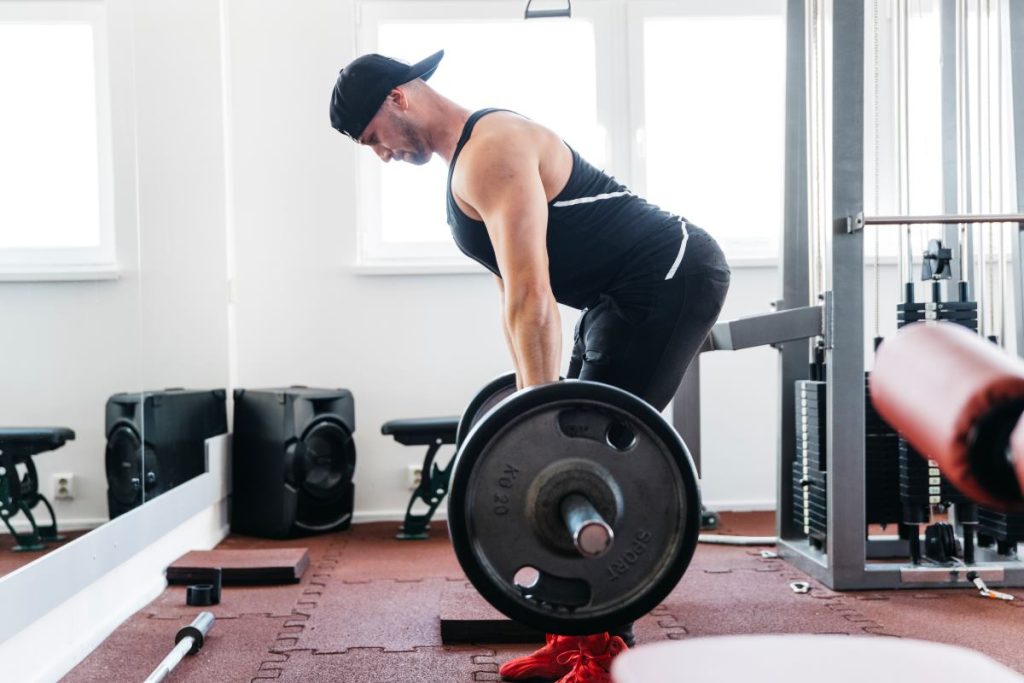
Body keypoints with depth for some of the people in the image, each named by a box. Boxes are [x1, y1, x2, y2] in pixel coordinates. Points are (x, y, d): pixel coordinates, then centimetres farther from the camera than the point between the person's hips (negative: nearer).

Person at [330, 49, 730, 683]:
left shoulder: (491, 152, -18)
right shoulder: (470, 162, 14)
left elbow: (530, 294, -25)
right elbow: (520, 295, 18)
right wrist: (539, 400, 20)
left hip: (671, 280, -10)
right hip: (634, 292, 10)